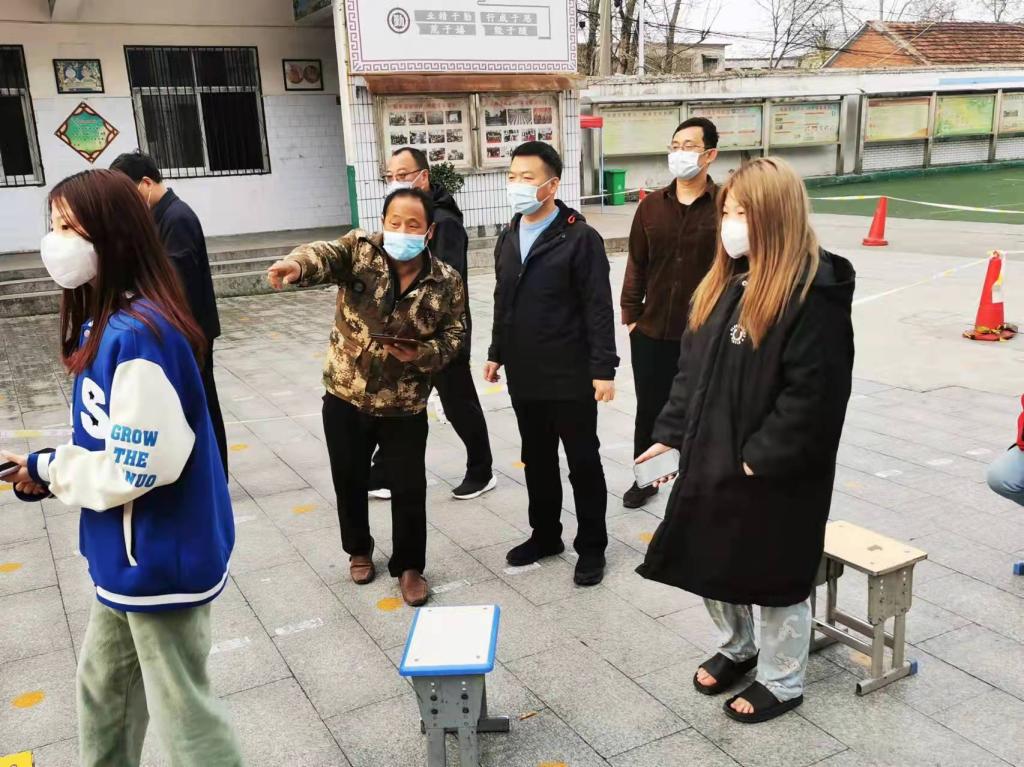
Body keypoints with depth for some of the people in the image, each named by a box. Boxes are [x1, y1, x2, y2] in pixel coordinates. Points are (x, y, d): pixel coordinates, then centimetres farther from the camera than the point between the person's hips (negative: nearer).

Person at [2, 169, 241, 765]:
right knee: (102, 683, 27)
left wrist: (48, 469, -13)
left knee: (182, 711, 8)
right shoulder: (108, 322, 5)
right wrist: (52, 472, -1)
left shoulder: (136, 335, -26)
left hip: (160, 557, -10)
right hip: (129, 554, 10)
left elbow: (142, 465, -27)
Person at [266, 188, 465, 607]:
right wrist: (296, 264, -53)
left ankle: (409, 566, 27)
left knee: (409, 490, 4)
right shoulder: (359, 250, -9)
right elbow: (325, 255, -30)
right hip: (345, 398, 1)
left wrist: (422, 355, -20)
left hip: (405, 406, -1)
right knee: (349, 481, 16)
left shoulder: (446, 281, -6)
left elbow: (454, 335, 1)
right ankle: (359, 551, 41)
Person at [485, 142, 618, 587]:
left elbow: (598, 309, -14)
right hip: (524, 377, 6)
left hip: (570, 378, -6)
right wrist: (497, 353, 18)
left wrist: (603, 369, -17)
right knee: (536, 460, 17)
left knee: (583, 463, 7)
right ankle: (545, 536, 34)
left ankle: (591, 547, 21)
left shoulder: (579, 238, -12)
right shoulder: (508, 238, 9)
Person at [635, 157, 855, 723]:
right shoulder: (724, 282, 7)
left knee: (775, 577, 10)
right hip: (711, 458, 8)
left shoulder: (814, 293, -19)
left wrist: (762, 457, -21)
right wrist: (671, 432, 6)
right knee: (710, 561, 20)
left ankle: (783, 681, 33)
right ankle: (736, 648, 46)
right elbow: (691, 366, 11)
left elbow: (814, 391, -22)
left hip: (776, 474, -8)